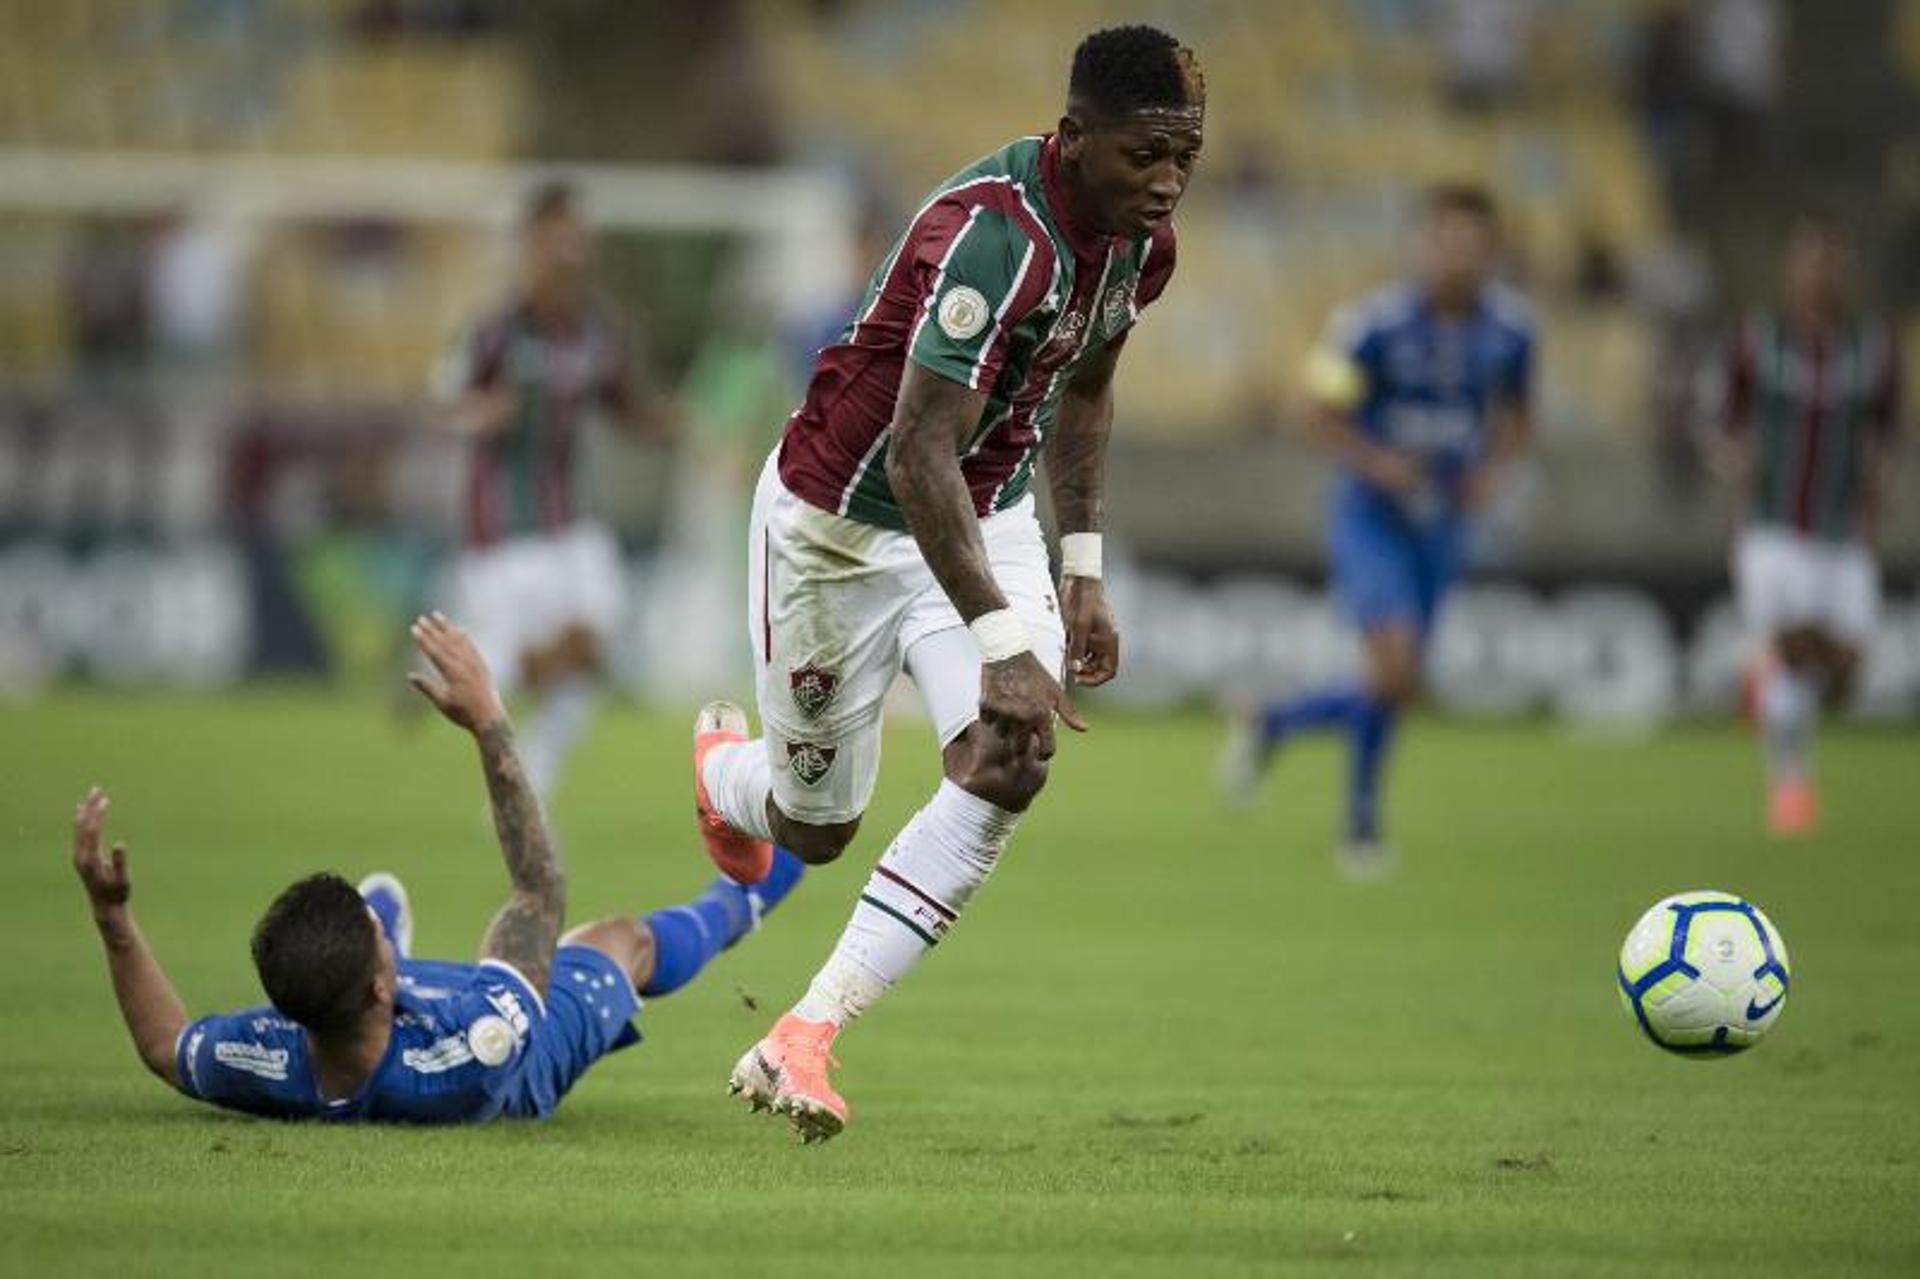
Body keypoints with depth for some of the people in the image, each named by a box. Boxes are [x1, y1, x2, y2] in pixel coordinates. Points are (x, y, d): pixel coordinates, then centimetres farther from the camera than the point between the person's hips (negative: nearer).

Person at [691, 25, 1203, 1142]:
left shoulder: (1144, 241, -7)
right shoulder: (992, 233, -34)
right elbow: (918, 453, -39)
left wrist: (1083, 571, 10)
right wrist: (1004, 647, -44)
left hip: (989, 515, 6)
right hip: (840, 519, -6)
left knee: (1008, 771, -18)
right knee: (816, 829, 8)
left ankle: (804, 1042, -15)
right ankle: (728, 771, 49)